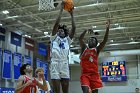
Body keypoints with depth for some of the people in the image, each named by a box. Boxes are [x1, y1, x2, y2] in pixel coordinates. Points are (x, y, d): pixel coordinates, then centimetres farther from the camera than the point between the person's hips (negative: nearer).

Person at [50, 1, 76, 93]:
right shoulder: (54, 38, 12)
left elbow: (74, 28, 8)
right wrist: (61, 10, 0)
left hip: (65, 64, 3)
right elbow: (56, 23, 0)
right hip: (55, 64, -3)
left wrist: (72, 14, 8)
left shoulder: (67, 40, 19)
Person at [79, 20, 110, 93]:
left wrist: (107, 29, -11)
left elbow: (105, 41, 0)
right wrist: (86, 30, -19)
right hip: (85, 74, -2)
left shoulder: (97, 50, 12)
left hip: (94, 74, 2)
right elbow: (80, 38, -5)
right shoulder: (84, 48, 11)